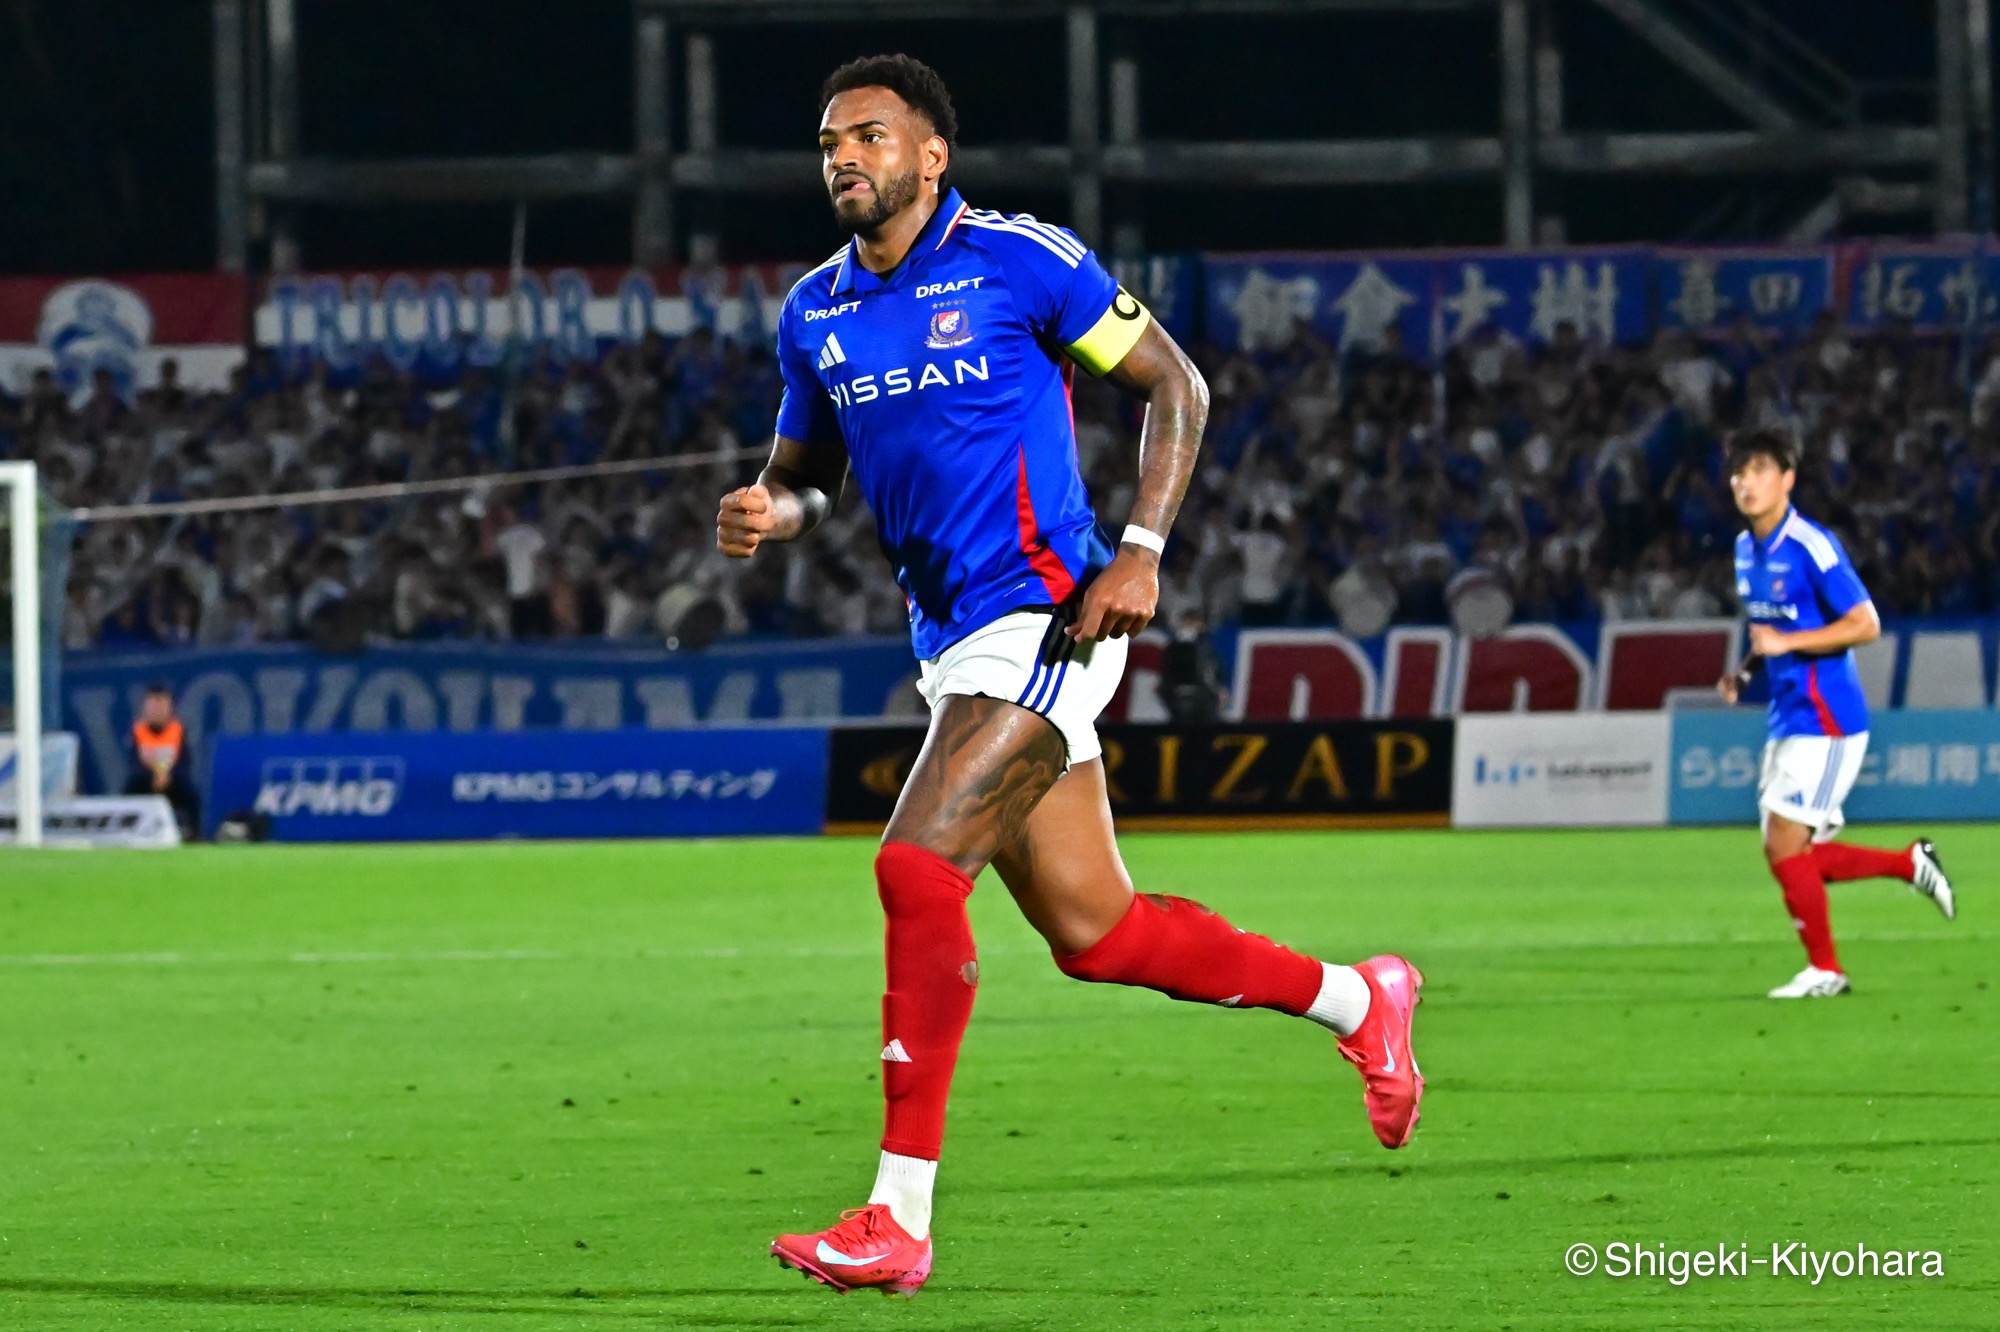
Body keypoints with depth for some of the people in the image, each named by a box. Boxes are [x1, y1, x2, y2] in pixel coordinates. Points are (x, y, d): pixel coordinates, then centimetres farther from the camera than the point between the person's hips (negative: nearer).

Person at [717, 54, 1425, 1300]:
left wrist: (1141, 547, -12)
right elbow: (807, 473, 22)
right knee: (1094, 932, 9)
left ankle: (900, 1216, -18)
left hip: (1046, 620, -7)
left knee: (918, 868, -21)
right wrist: (763, 514, -3)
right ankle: (1356, 1000, 32)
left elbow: (1173, 384, -1)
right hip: (951, 640, 7)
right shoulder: (816, 312, 10)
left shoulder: (1020, 261, -8)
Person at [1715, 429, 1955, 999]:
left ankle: (1823, 970, 4)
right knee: (1794, 858, 8)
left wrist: (1786, 643, -24)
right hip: (1786, 719, 9)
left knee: (1784, 848, -11)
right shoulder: (1747, 550, 11)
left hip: (1825, 722, -9)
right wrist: (1746, 672, 7)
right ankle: (1911, 864, 25)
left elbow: (1865, 625, -18)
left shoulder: (1811, 547, -16)